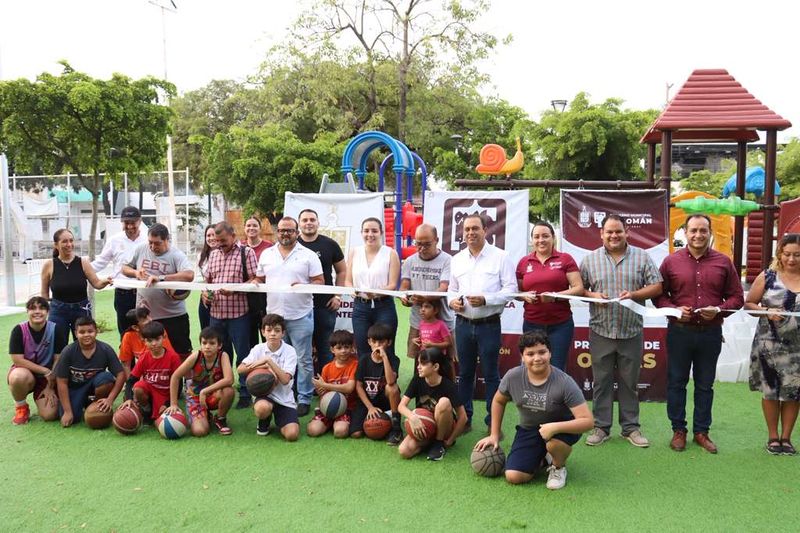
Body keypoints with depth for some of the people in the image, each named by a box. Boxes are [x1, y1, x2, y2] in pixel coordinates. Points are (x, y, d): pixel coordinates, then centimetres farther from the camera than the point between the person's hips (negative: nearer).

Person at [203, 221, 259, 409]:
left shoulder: (246, 252, -3)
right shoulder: (213, 254, 15)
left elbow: (254, 280, -9)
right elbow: (207, 279, 21)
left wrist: (234, 289, -21)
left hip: (238, 312, -5)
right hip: (216, 312, 6)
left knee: (242, 355, 2)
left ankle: (245, 394, 12)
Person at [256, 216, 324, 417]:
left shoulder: (308, 255, -1)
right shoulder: (266, 254, 10)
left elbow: (319, 282, -4)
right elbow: (259, 279, 14)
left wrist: (303, 286, -21)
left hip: (300, 315, -3)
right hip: (274, 315, 4)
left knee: (304, 360, 2)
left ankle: (304, 398, 12)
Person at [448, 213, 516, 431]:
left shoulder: (500, 257, -4)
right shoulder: (457, 259, 11)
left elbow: (510, 289, -8)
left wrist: (485, 299, -20)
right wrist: (452, 300, -3)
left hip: (489, 325, -4)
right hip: (463, 323, 4)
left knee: (491, 374, 3)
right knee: (465, 373, 13)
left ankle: (493, 421, 14)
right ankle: (464, 418, 24)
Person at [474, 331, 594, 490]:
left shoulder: (564, 383, -26)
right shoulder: (512, 377, -15)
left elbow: (587, 421, -27)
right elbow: (499, 401, 6)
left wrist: (554, 427, -40)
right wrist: (494, 435, 6)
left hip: (561, 427, -3)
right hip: (528, 430, 3)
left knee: (554, 444, -39)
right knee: (513, 477, -14)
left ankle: (559, 467, 0)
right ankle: (539, 456, 20)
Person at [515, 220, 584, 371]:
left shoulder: (565, 259, 0)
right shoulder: (523, 262, 7)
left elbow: (579, 289, -5)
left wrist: (556, 296, -19)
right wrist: (525, 296, -9)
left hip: (560, 325, -2)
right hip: (532, 325, 2)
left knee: (557, 369, 0)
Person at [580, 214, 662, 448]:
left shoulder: (642, 257, 3)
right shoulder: (590, 259, 4)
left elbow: (656, 287, 2)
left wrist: (634, 294, -14)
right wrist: (593, 296, -13)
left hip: (631, 331, 0)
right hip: (601, 332, 0)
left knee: (630, 382, 9)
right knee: (601, 381, 7)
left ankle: (631, 427, 22)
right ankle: (601, 427, 18)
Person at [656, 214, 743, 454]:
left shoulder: (724, 262, 2)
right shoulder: (671, 261, -1)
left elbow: (737, 297, 5)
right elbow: (658, 294, 3)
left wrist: (719, 310, -13)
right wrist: (674, 309, -14)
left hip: (710, 333, 1)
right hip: (679, 332, -1)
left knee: (705, 385, 12)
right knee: (676, 382, 8)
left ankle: (701, 431, 25)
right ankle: (678, 430, 22)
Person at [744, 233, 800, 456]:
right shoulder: (768, 277, -1)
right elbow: (749, 304, 3)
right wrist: (767, 312, -14)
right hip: (770, 344, -1)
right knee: (771, 390, 6)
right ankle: (773, 437, 21)